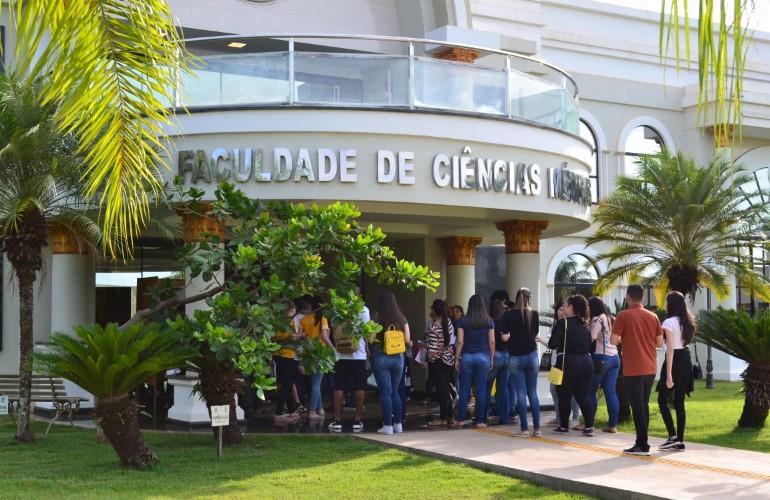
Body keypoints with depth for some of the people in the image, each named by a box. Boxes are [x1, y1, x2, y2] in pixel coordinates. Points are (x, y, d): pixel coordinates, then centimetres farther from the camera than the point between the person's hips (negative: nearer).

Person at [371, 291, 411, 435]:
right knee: (395, 392, 16)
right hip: (398, 358, 4)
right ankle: (398, 424, 16)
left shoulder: (378, 319, -8)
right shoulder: (402, 319, 2)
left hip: (381, 357, -3)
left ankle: (387, 426, -1)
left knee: (385, 392, 1)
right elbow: (407, 341, 1)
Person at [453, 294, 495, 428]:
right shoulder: (489, 321, 2)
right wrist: (491, 359, 9)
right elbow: (491, 342, 1)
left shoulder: (463, 321, 0)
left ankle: (460, 420, 5)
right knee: (481, 389, 3)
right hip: (483, 357, 0)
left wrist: (457, 359, 5)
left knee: (464, 389, 5)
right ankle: (480, 421, 4)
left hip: (467, 356, 0)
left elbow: (460, 341, -2)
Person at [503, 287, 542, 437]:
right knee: (533, 392, 7)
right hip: (532, 356, 2)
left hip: (515, 357, -2)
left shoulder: (509, 315, -7)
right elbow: (535, 333, 10)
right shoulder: (534, 314, -2)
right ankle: (537, 429, 4)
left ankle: (524, 429, -3)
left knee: (521, 392, 0)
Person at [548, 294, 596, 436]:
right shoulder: (585, 325, 10)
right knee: (583, 396, 8)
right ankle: (589, 427, 1)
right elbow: (589, 345, 11)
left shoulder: (563, 323, -8)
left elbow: (552, 344, -13)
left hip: (568, 362, -5)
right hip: (586, 362, 5)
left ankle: (564, 426, 14)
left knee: (564, 396, 7)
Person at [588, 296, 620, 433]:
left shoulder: (597, 320, -9)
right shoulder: (611, 319, 15)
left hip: (601, 358, -8)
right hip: (614, 357, 8)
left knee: (591, 392, 1)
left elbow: (591, 339, -14)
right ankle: (613, 424, 5)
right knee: (611, 392, 7)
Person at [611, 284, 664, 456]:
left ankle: (642, 446, -4)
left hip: (633, 369, -5)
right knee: (644, 405, 14)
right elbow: (660, 343, 9)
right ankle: (642, 442, 17)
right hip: (650, 369, 5)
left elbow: (613, 341, -12)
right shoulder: (653, 316, 6)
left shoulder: (624, 316, -8)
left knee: (637, 407, -2)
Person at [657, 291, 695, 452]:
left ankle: (673, 436, -8)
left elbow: (670, 349, -17)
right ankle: (680, 441, 8)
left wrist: (668, 374, -18)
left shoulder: (669, 322, -13)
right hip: (686, 359, 8)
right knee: (679, 402, 9)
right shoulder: (687, 321, 12)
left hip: (675, 360, -8)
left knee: (663, 399, 1)